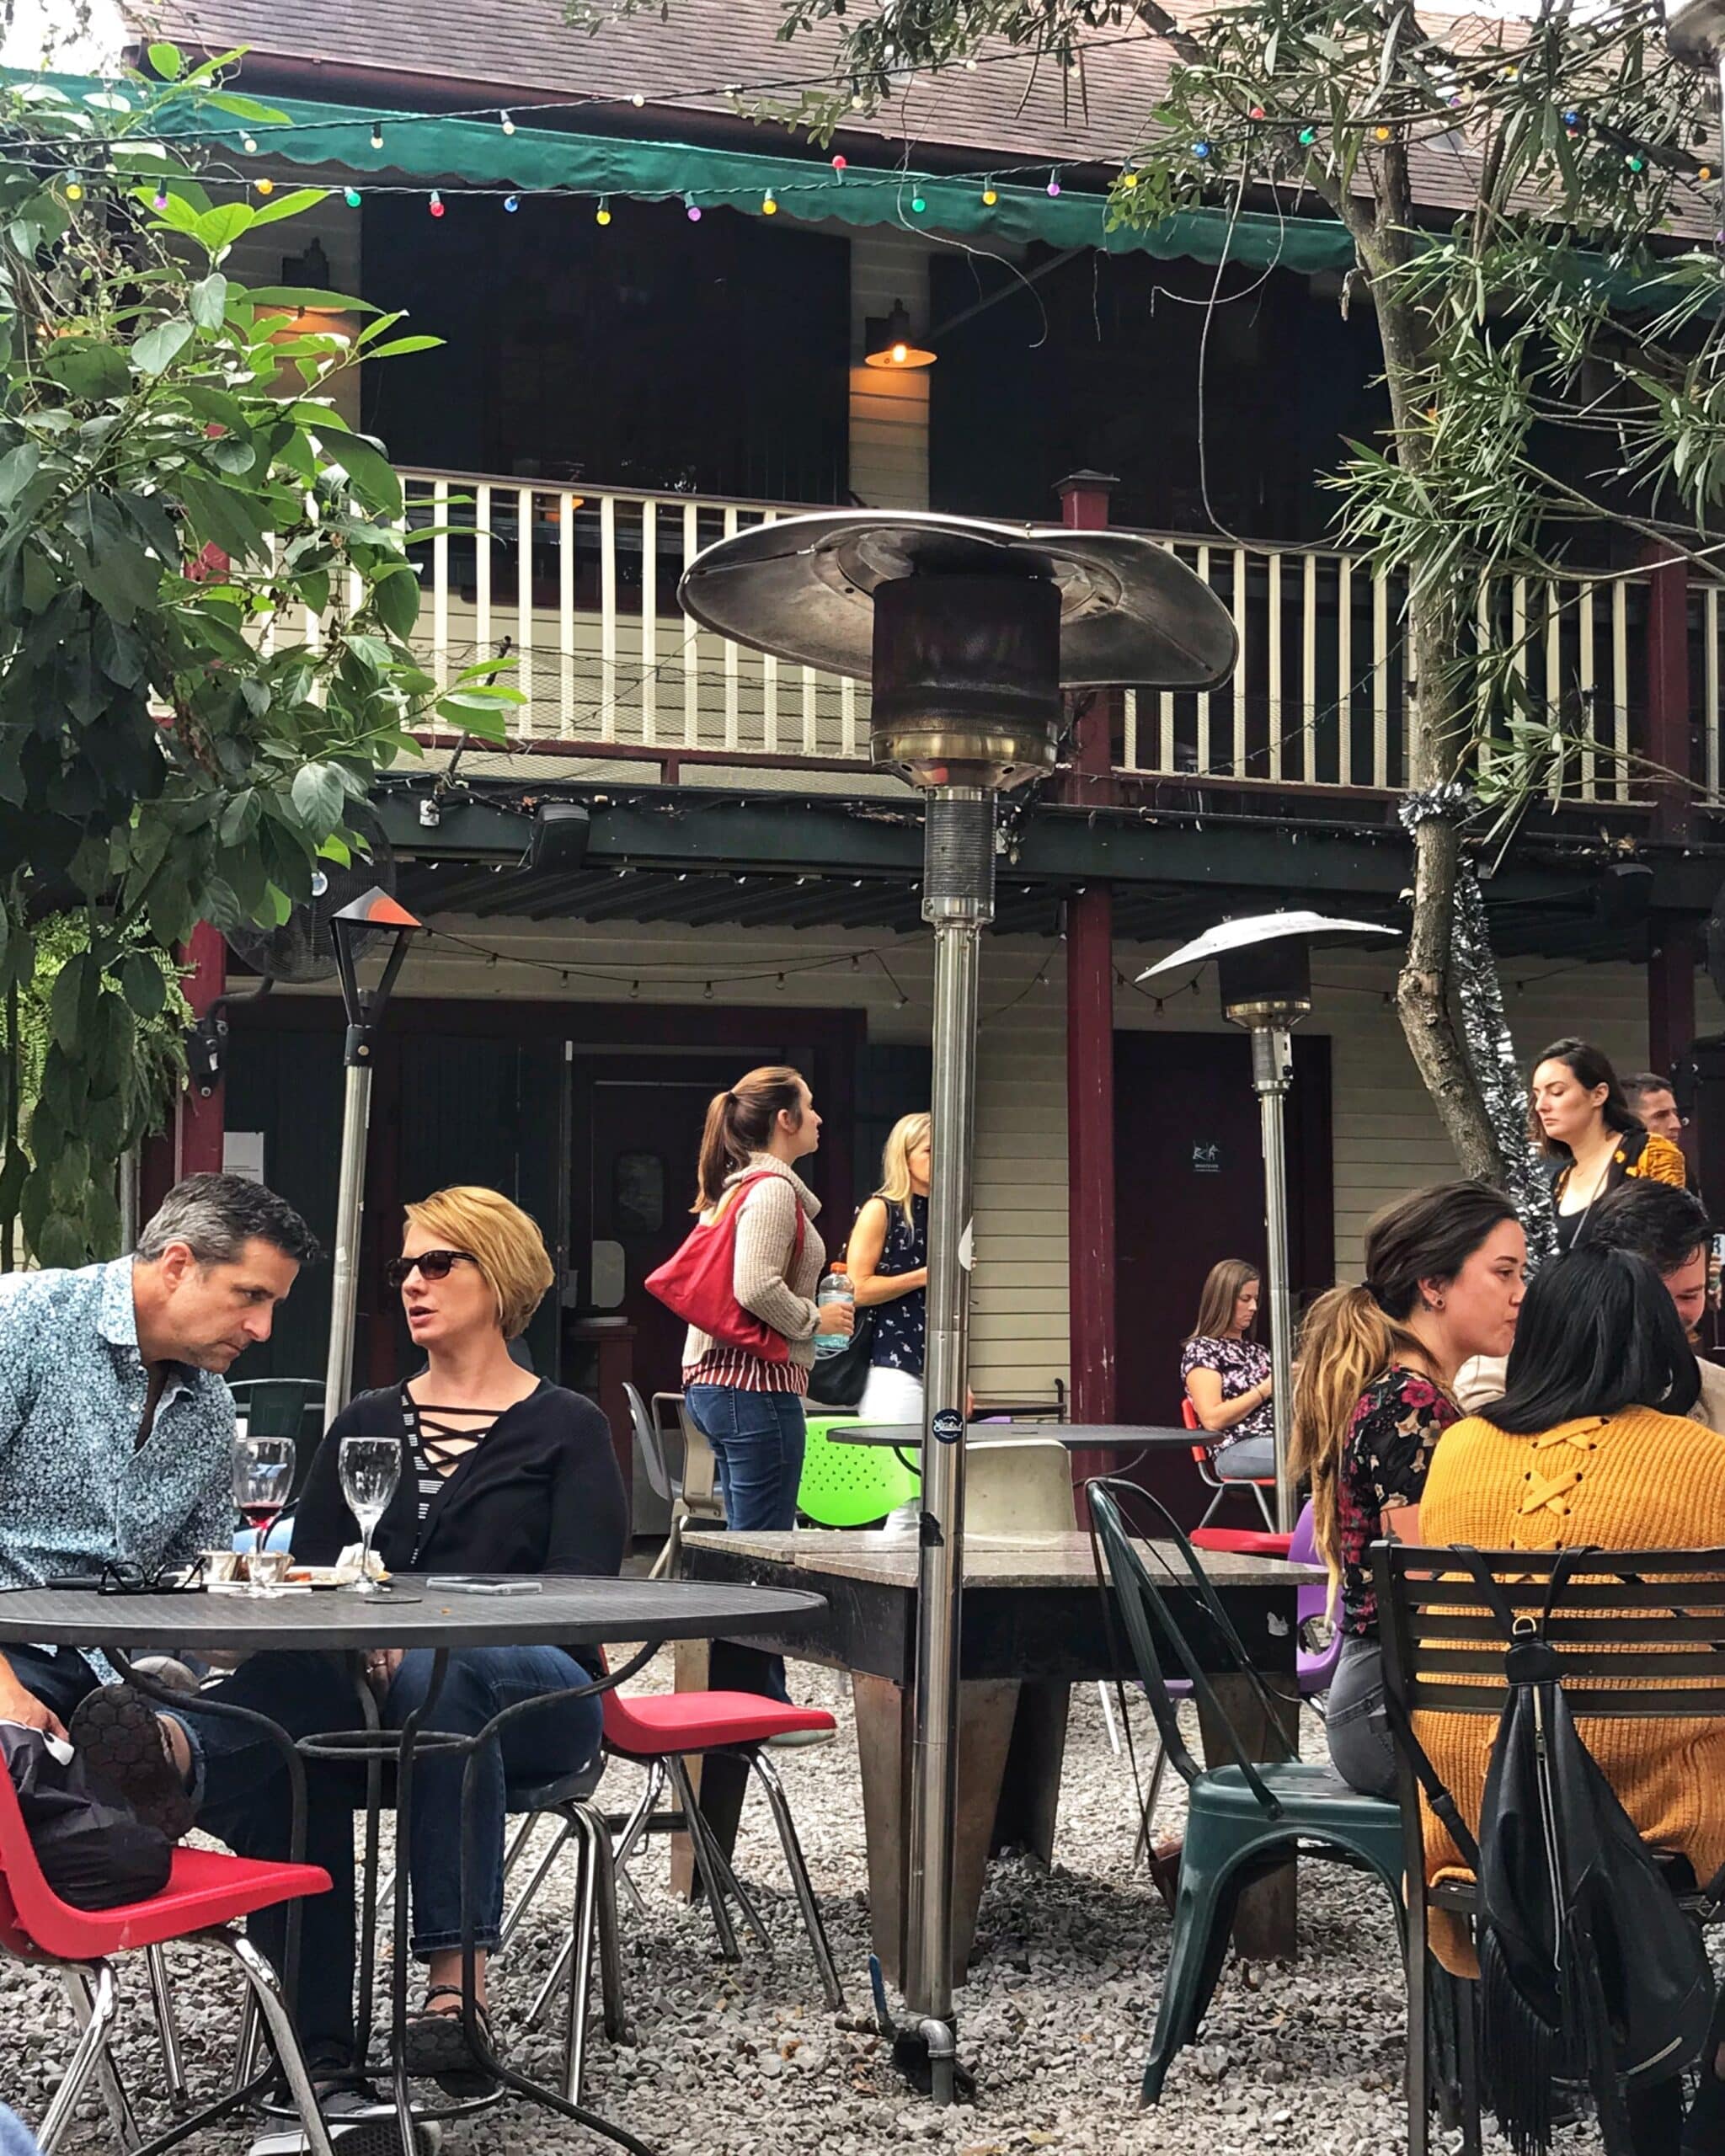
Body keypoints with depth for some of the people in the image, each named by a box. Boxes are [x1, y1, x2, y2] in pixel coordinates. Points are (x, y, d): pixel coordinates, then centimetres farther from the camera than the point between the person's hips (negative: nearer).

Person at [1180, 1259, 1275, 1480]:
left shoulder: (1257, 1350, 29)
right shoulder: (1201, 1350, 6)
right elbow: (1212, 1420, -7)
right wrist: (1265, 1389, -8)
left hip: (1278, 1439, 6)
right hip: (1237, 1450, -6)